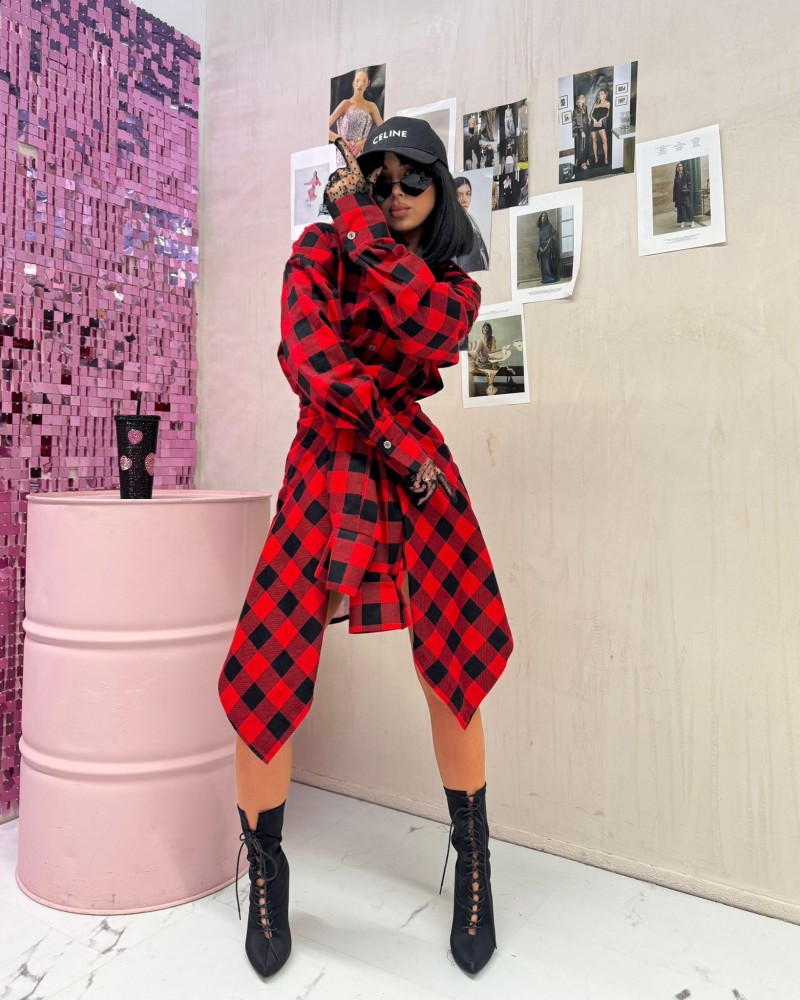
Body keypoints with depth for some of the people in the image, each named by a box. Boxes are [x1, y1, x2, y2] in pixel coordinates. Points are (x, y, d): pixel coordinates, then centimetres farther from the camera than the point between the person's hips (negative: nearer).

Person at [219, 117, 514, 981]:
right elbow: (311, 359, -9)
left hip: (419, 474, 2)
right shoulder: (318, 252, 8)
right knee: (265, 677, -8)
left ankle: (474, 871, 22)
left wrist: (361, 222, -9)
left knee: (456, 668, -3)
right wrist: (396, 436, -12)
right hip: (325, 472, -1)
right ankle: (265, 877, 19)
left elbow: (430, 327, -13)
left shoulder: (455, 283, 13)